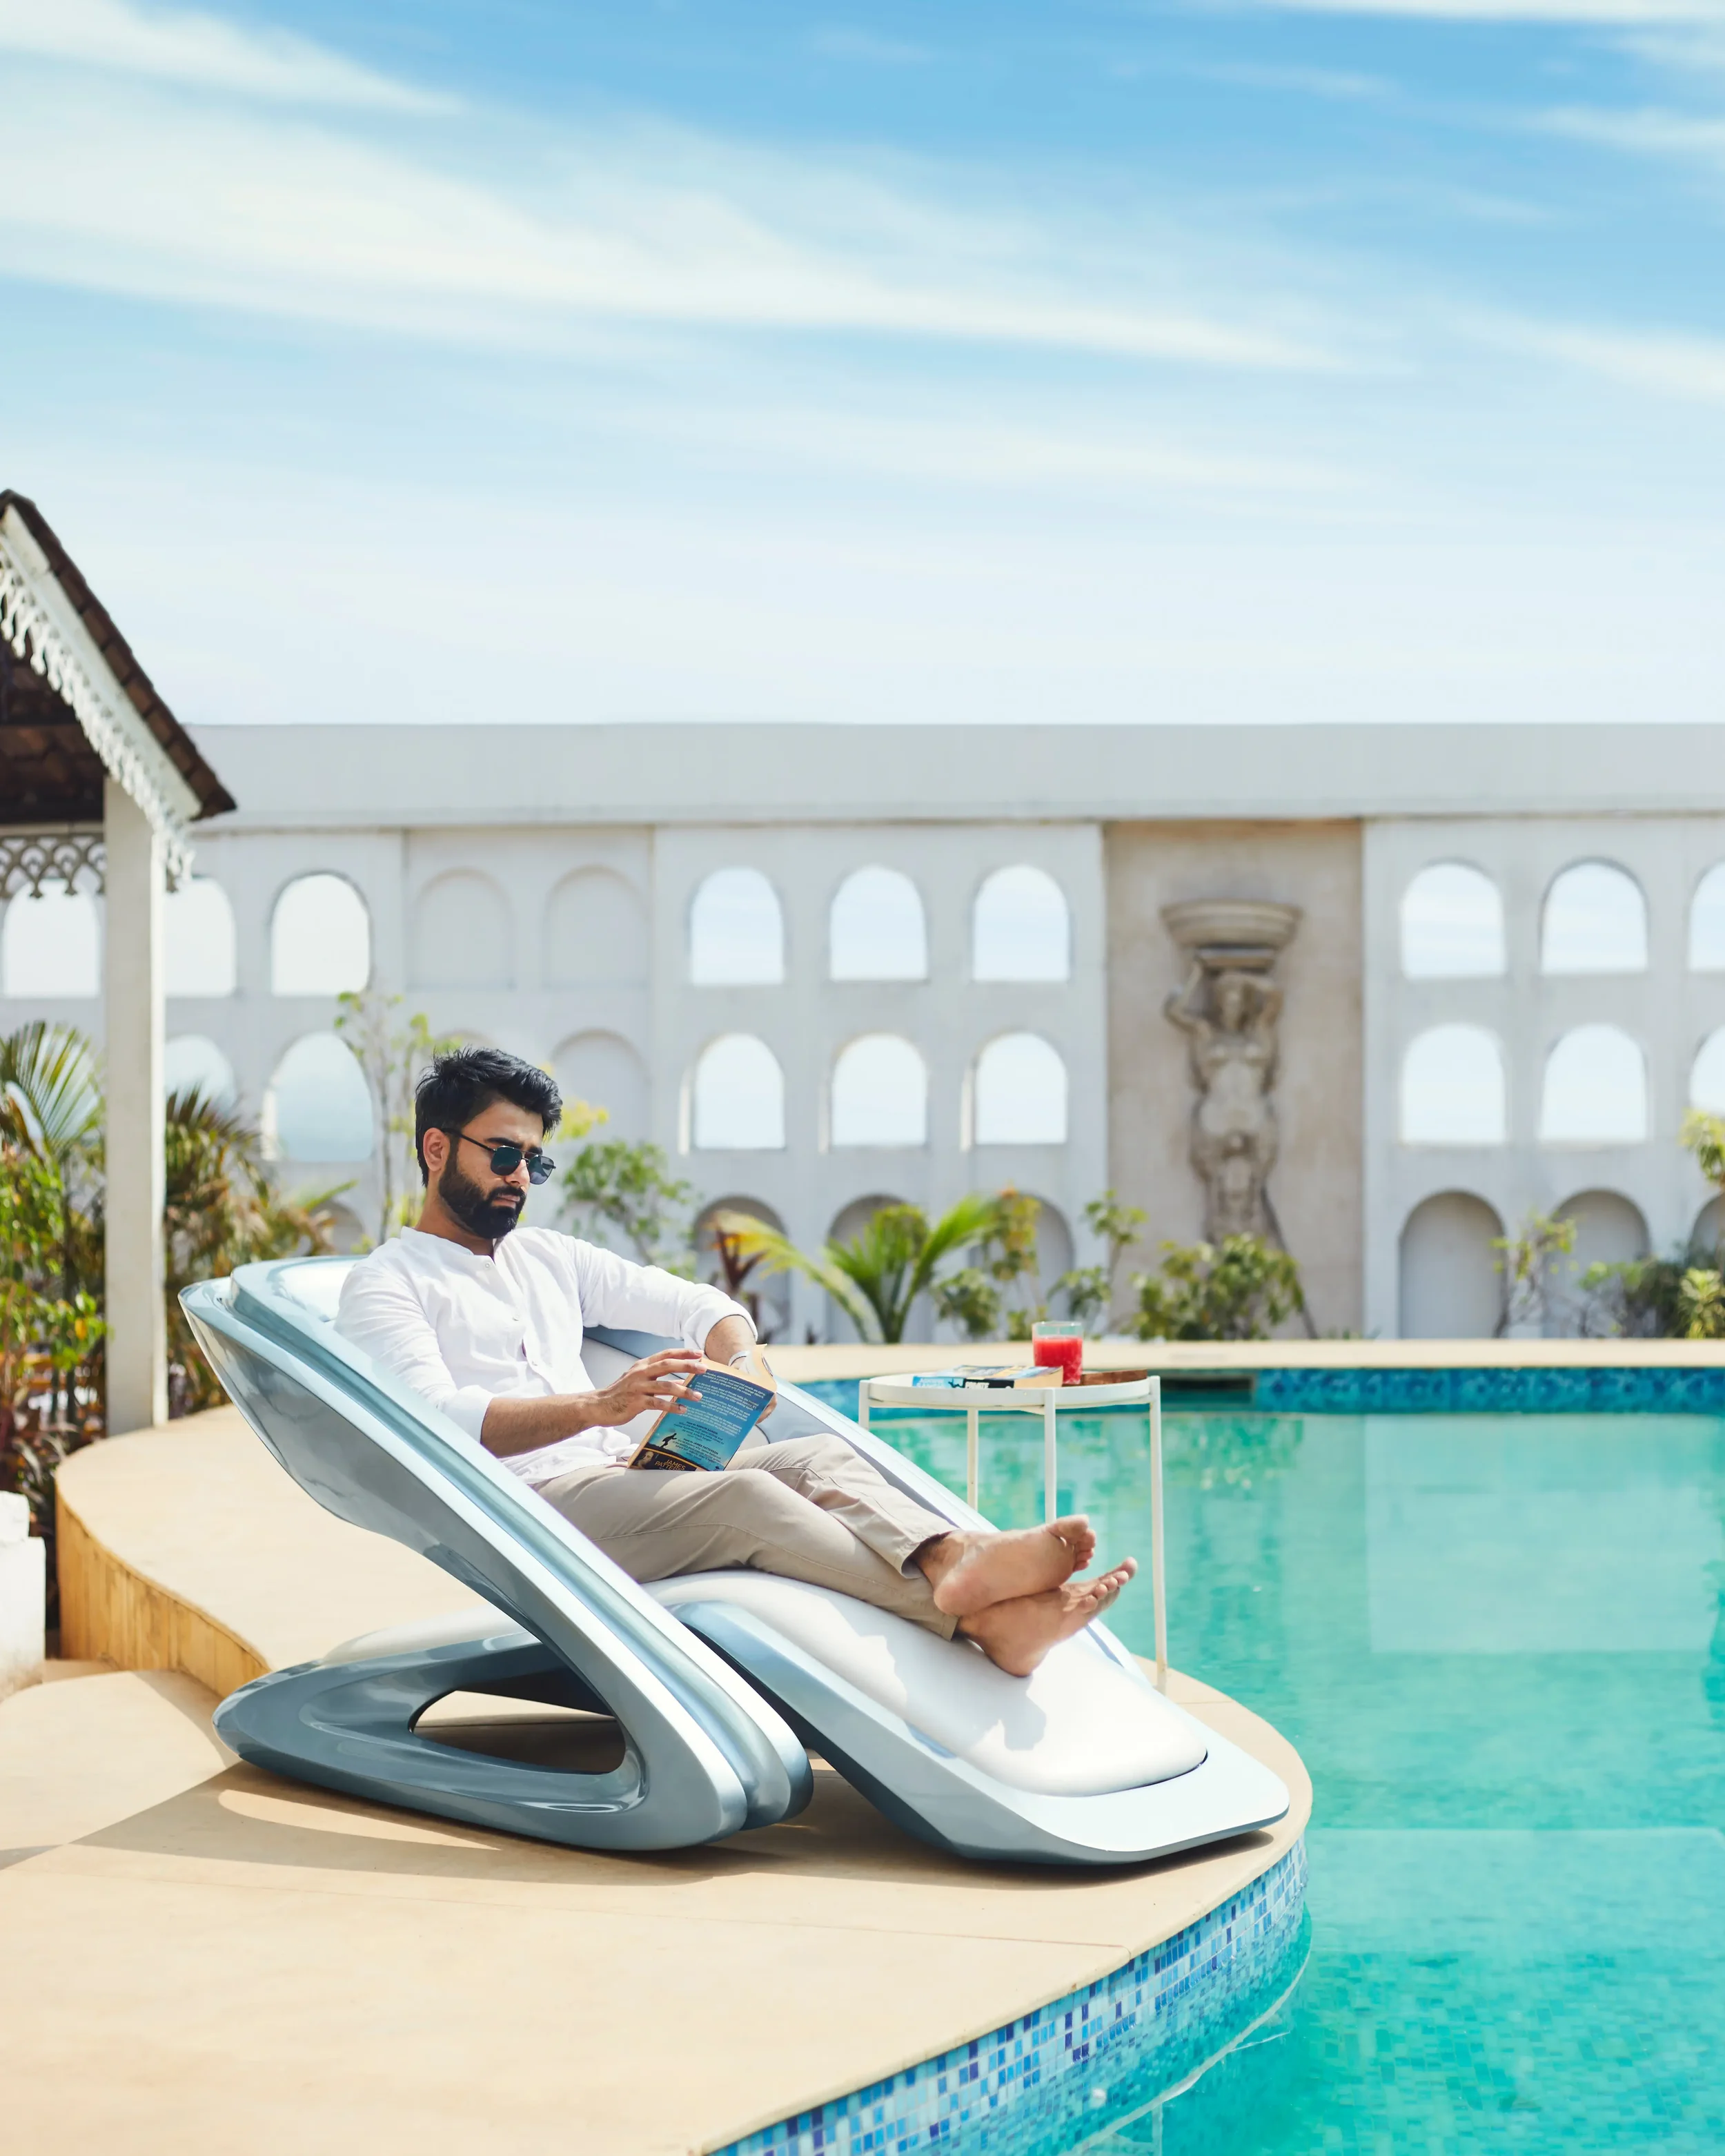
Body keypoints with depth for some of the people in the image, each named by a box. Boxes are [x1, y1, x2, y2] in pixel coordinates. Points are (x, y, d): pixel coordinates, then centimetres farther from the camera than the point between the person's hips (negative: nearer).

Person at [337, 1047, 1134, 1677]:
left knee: (820, 1458, -21)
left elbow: (697, 1305, 27)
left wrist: (742, 1356, 1)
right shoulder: (385, 1285, 7)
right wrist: (597, 1407, -26)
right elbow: (438, 1422, -12)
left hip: (621, 1478, 7)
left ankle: (952, 1561, -53)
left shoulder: (547, 1257, 28)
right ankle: (973, 1614, -50)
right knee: (745, 1495, -31)